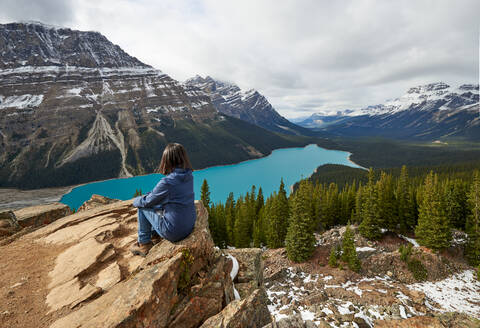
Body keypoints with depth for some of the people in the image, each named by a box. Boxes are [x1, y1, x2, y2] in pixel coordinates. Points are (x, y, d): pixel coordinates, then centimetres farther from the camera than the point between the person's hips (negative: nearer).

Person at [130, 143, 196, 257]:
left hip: (173, 232, -7)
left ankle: (144, 244, 24)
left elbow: (147, 202, -6)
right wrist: (148, 195, 16)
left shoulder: (166, 182, -23)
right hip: (190, 226, 7)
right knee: (159, 204, 25)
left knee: (142, 208, 10)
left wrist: (136, 201, 15)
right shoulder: (189, 176, -2)